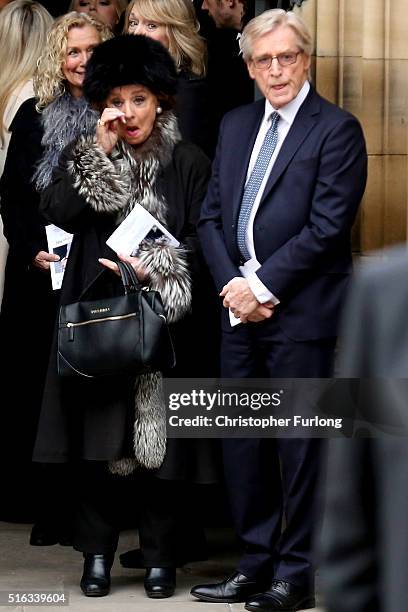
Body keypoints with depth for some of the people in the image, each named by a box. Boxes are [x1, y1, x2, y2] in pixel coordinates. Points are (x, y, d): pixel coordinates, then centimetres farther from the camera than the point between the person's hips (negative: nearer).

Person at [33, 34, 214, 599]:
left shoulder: (189, 164, 4)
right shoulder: (82, 158, 8)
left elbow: (201, 241, 2)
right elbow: (58, 214, -9)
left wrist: (152, 268, -13)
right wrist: (101, 149, -12)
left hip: (162, 318, -1)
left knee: (160, 436, 0)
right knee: (96, 440, 0)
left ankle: (159, 554, 11)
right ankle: (97, 552, 10)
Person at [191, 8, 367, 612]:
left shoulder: (337, 129, -6)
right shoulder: (235, 126, 14)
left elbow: (327, 227, -13)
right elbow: (212, 216, 13)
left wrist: (262, 285, -13)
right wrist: (233, 284, -3)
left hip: (301, 312, -6)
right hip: (240, 307, 6)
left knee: (299, 443, 0)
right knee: (242, 442, 10)